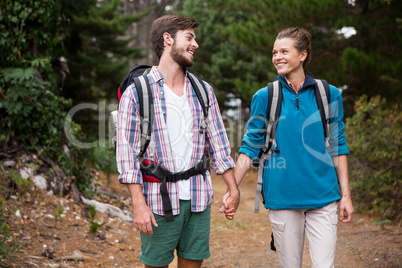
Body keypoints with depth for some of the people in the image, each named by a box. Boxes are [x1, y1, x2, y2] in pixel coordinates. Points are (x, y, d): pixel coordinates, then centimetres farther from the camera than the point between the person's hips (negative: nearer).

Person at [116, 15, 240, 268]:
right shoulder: (137, 92, -5)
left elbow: (218, 143, 12)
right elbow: (128, 152, -8)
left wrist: (234, 189, 7)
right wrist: (139, 205, -14)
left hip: (198, 198, 4)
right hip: (159, 200, -4)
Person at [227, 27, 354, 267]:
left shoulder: (329, 95, 4)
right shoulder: (265, 97, 1)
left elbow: (337, 147, 8)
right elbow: (250, 147, 4)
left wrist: (346, 195, 5)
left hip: (322, 196, 0)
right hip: (282, 198, 0)